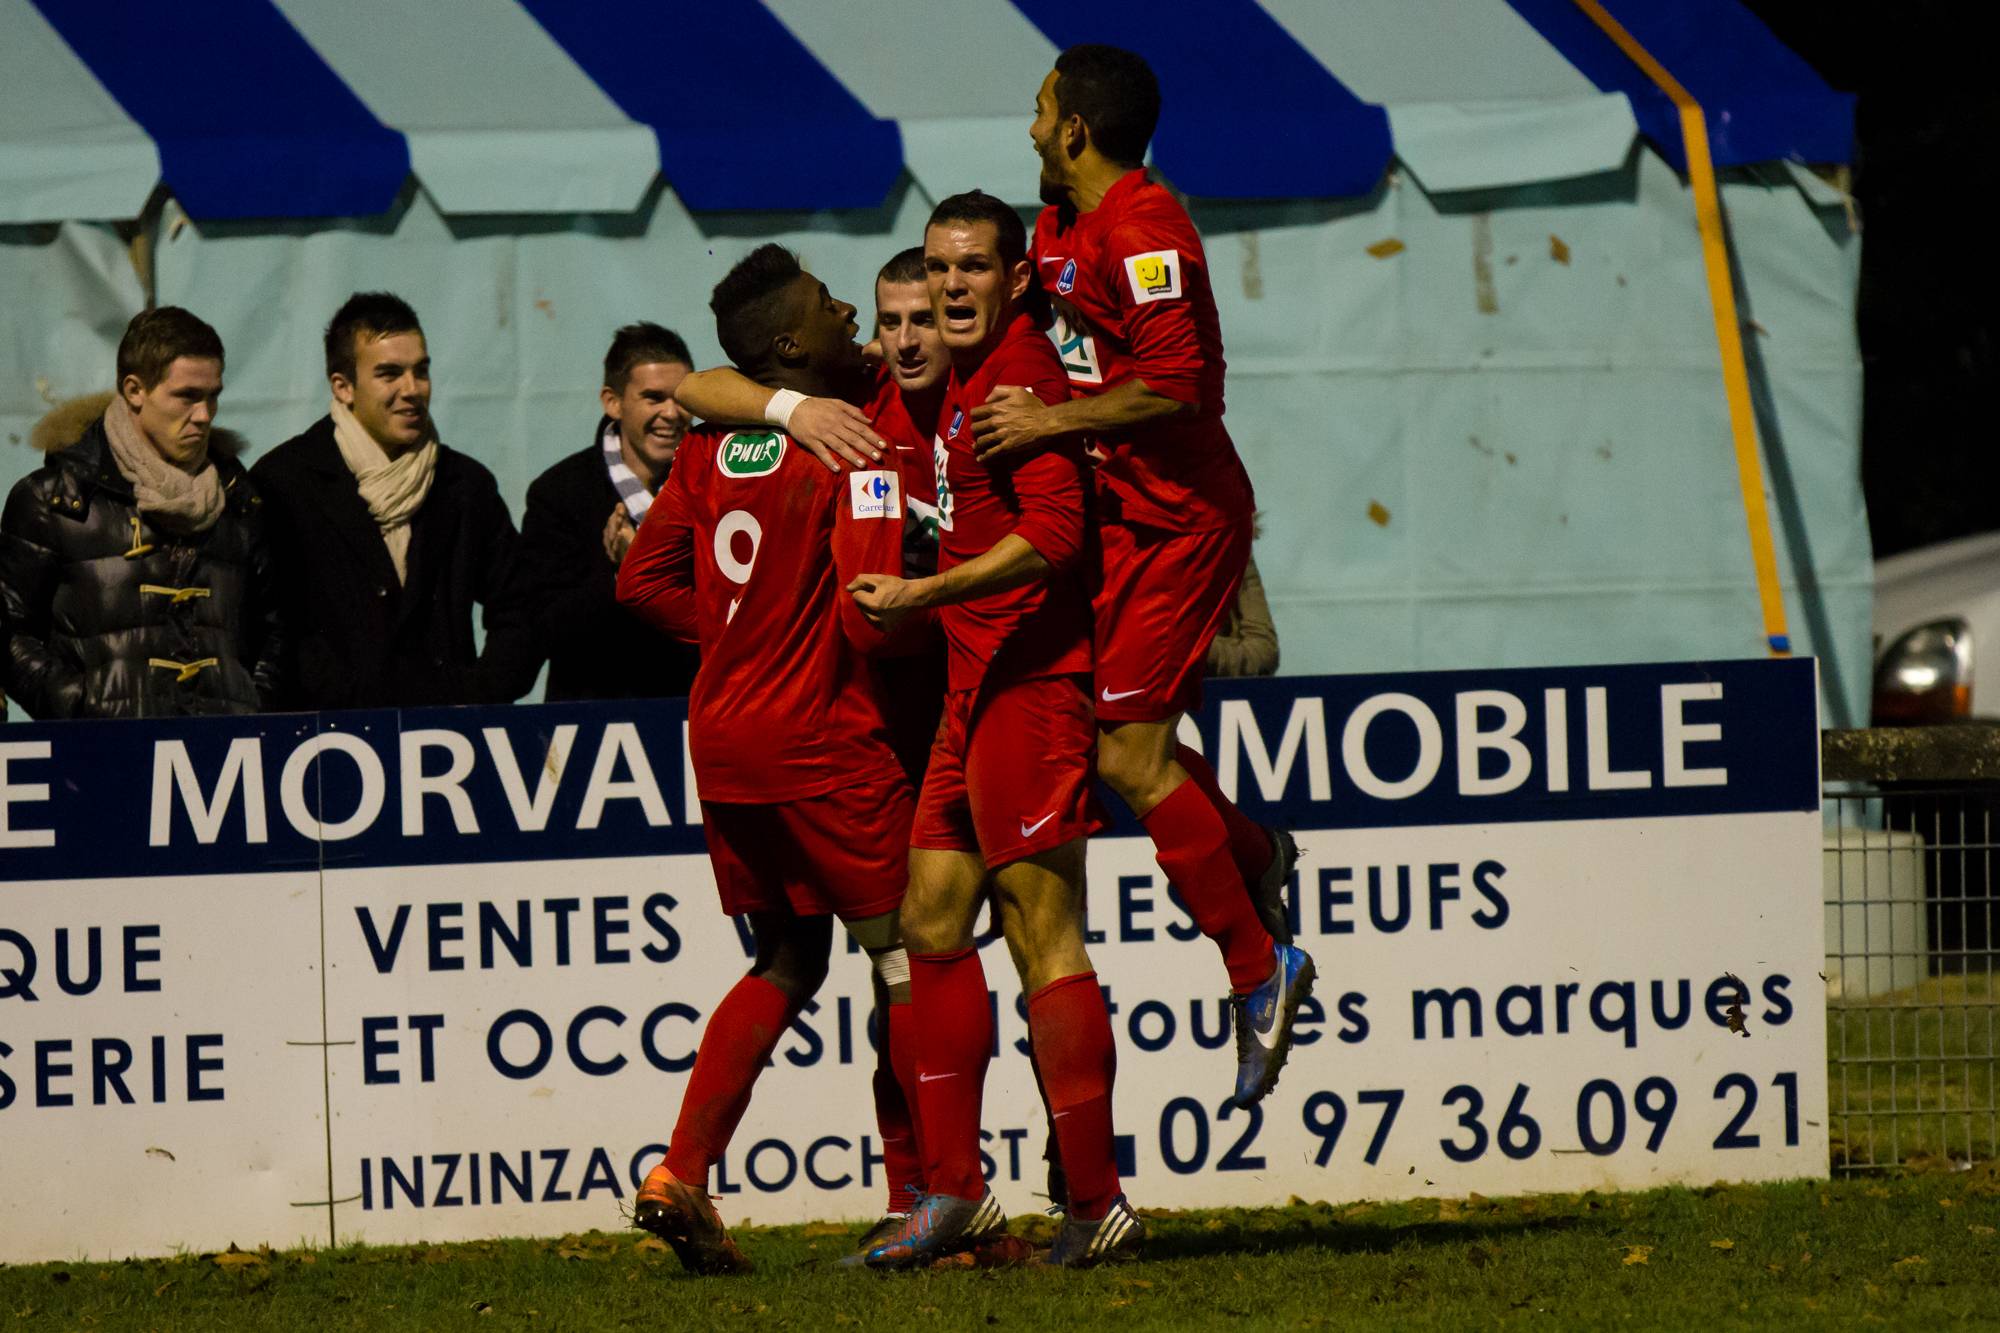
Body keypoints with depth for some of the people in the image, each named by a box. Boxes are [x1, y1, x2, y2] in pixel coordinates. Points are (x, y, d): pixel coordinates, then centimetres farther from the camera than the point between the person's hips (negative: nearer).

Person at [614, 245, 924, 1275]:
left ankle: (682, 1172, 6)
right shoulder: (850, 448, -14)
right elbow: (868, 608, -21)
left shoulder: (710, 448, 7)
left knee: (787, 960, 19)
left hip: (722, 736, 7)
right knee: (906, 957, 2)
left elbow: (645, 580, 10)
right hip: (826, 741, -7)